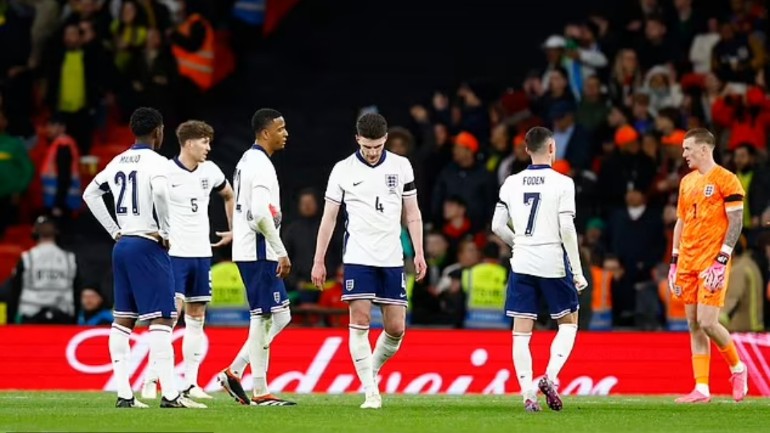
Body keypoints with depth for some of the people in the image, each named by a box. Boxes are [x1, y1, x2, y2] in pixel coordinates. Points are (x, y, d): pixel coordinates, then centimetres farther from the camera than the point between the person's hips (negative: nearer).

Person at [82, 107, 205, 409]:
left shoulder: (117, 163, 12)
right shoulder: (156, 162, -10)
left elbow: (90, 194, 20)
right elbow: (160, 192, -28)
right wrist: (165, 232, -15)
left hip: (122, 245, 8)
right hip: (147, 245, -8)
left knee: (123, 320, 9)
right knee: (161, 319, -8)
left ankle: (123, 393, 7)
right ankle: (170, 394, -13)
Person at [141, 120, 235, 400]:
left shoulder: (210, 171, 6)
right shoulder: (165, 172, -11)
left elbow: (229, 195, 25)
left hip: (201, 253, 6)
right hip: (173, 252, -6)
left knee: (196, 318, 7)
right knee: (172, 312, -14)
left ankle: (190, 383, 11)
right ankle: (151, 379, -8)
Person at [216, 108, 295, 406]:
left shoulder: (247, 160, 17)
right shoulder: (260, 164, -15)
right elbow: (261, 214, -24)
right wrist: (282, 253, -19)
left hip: (249, 251, 10)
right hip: (259, 252, -10)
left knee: (278, 317, 12)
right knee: (263, 318, -5)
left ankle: (234, 373, 10)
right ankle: (260, 393, -1)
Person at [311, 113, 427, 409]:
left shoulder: (401, 166, 5)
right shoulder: (343, 170, 1)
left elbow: (412, 213, 10)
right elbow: (329, 217, 5)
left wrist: (419, 253, 2)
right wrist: (319, 261, 3)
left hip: (392, 259, 2)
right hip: (358, 258, -2)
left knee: (396, 327, 0)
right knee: (360, 322, -11)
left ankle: (372, 369, 25)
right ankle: (370, 392, -9)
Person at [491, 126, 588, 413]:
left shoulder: (511, 183, 5)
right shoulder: (562, 183, -6)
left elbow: (497, 226, 6)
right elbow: (567, 229, -11)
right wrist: (577, 271, -6)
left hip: (521, 263, 3)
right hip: (553, 262, -3)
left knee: (521, 330, 3)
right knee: (569, 322, 13)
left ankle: (528, 394, -4)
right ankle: (550, 376, -7)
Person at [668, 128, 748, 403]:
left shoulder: (726, 181, -7)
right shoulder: (687, 182, 16)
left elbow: (736, 223, -10)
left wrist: (721, 261, -17)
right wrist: (674, 262, 14)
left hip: (712, 264, -7)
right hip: (688, 263, 7)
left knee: (707, 323, -13)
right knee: (694, 326, 3)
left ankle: (738, 368, 11)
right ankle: (701, 390, 3)